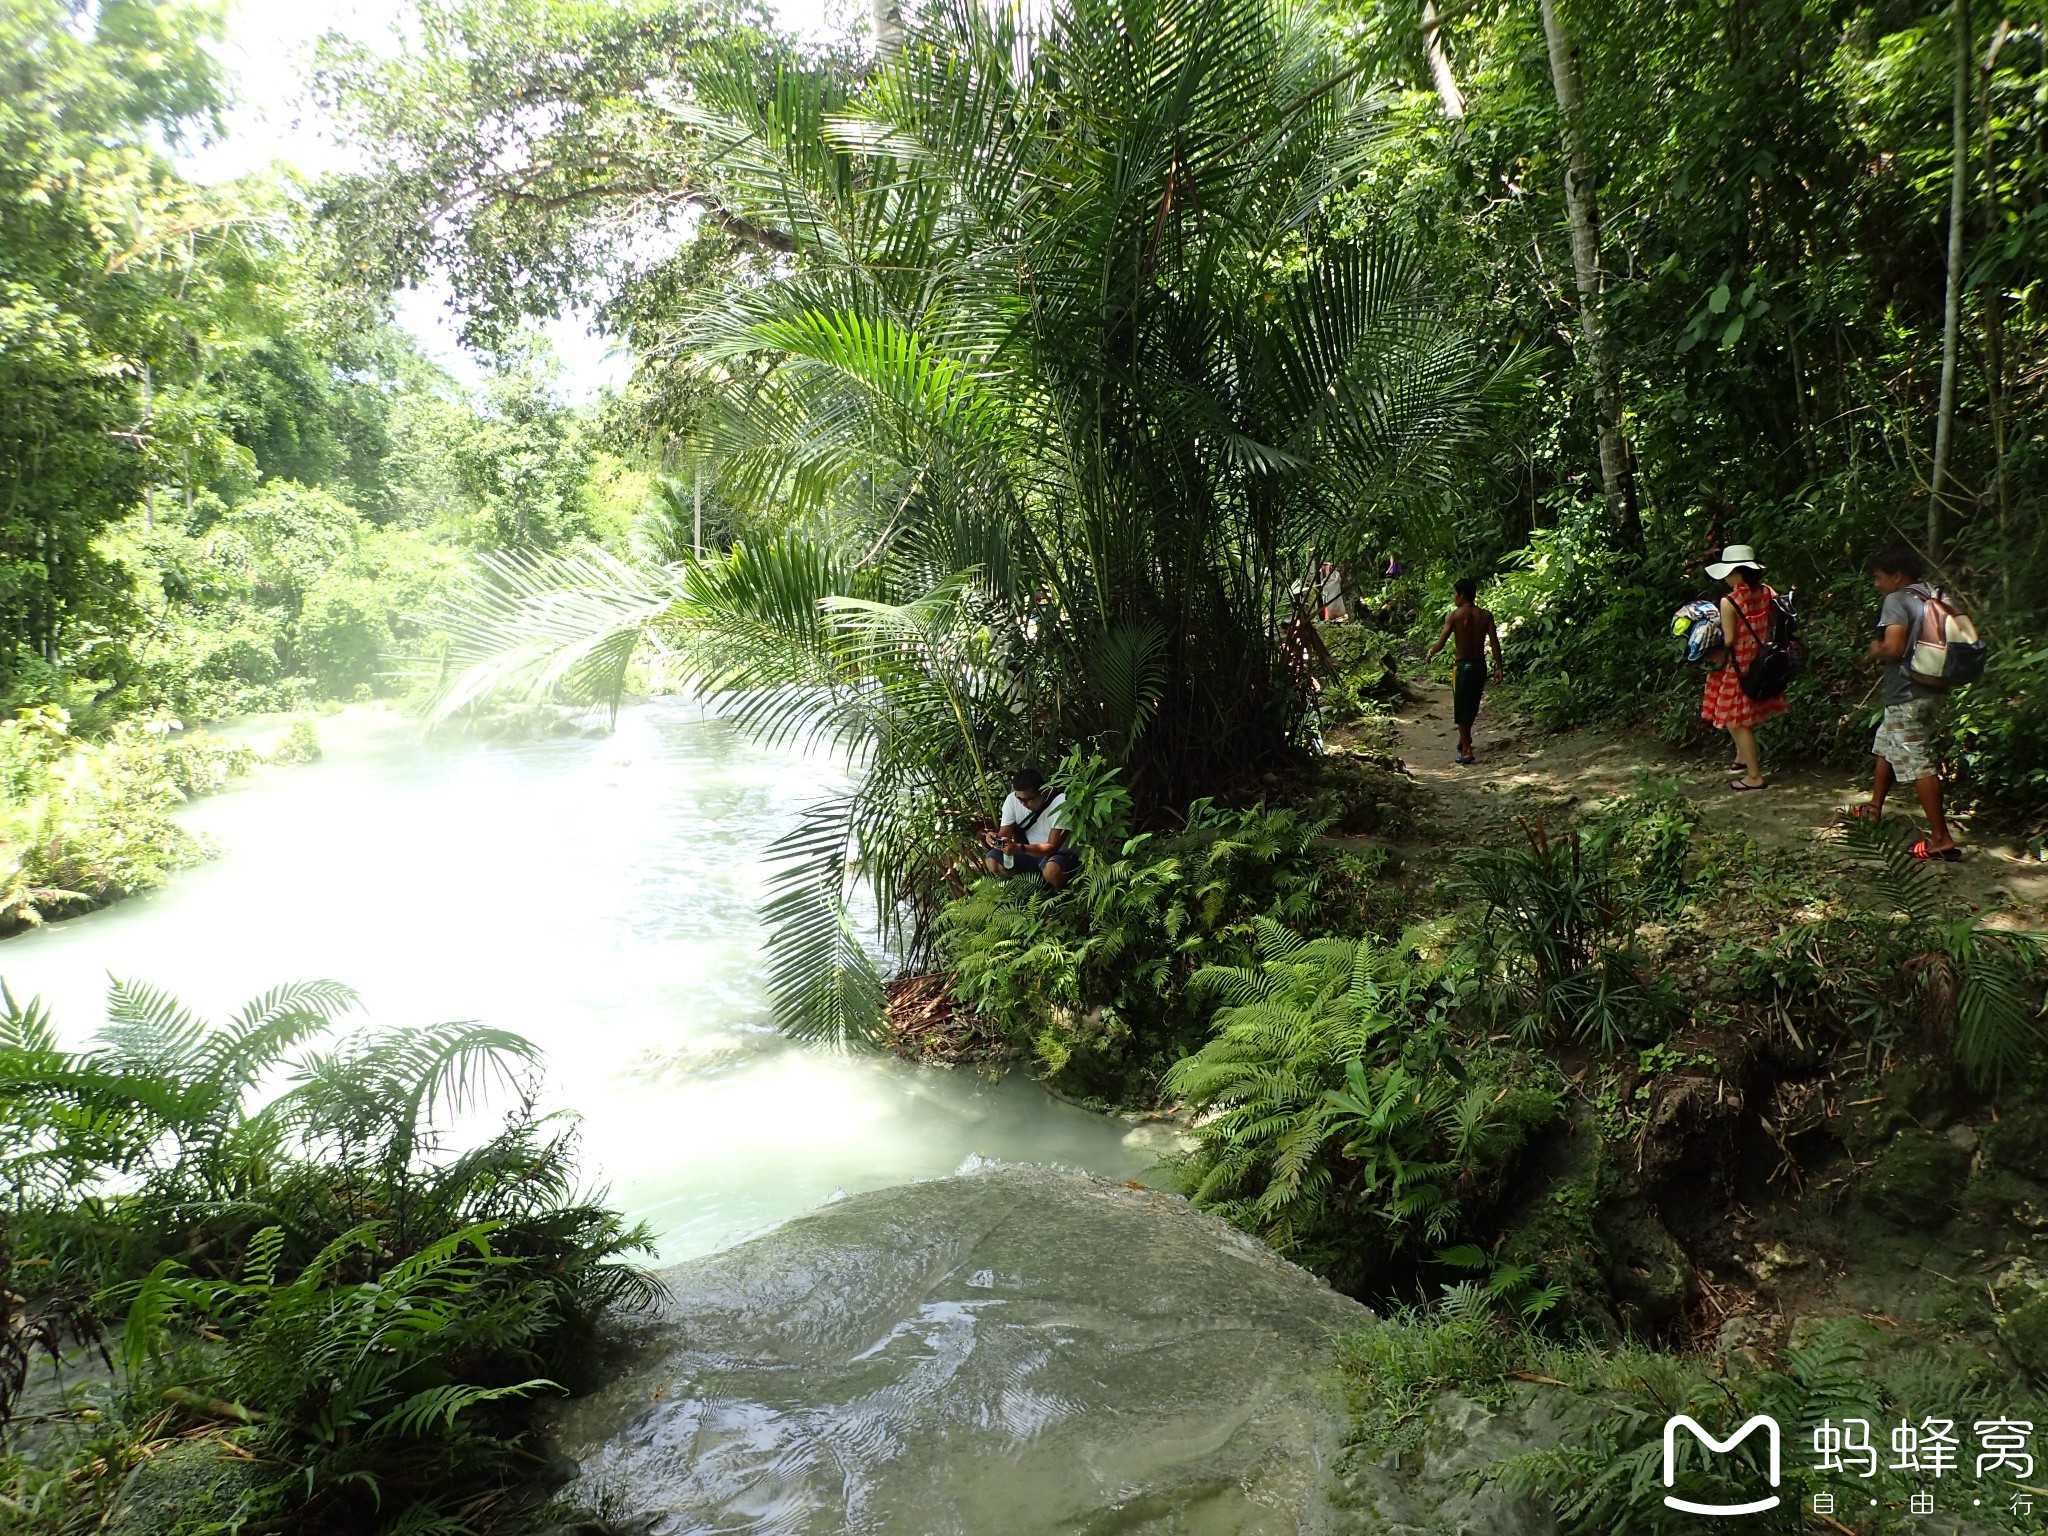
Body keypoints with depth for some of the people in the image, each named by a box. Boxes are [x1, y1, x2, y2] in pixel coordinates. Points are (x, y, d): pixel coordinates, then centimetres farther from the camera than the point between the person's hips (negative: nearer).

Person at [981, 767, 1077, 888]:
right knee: (991, 859, -16)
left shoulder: (1060, 804, -24)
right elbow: (1004, 835, -4)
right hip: (1030, 855, 5)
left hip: (1059, 854, -5)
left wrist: (1019, 848, -38)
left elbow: (1052, 847, -25)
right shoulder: (1012, 800, -10)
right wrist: (996, 840, -29)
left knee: (1051, 869, -39)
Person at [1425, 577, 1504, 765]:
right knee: (1472, 706, 21)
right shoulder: (1485, 615, -1)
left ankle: (1466, 751, 1)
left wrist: (1430, 654, 4)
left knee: (1461, 709, 5)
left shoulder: (1454, 615, -11)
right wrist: (1498, 668, -1)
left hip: (1462, 665, -4)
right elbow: (1494, 642, -6)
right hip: (1480, 665, 4)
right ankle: (1464, 740, 39)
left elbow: (1442, 641, -15)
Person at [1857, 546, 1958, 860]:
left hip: (1906, 697, -10)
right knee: (1886, 747, 25)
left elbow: (1893, 647, -25)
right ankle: (1875, 807, 40)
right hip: (1931, 691, 10)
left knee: (1918, 765, -8)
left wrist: (1875, 650, -3)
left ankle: (1941, 839, -8)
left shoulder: (1896, 601, -13)